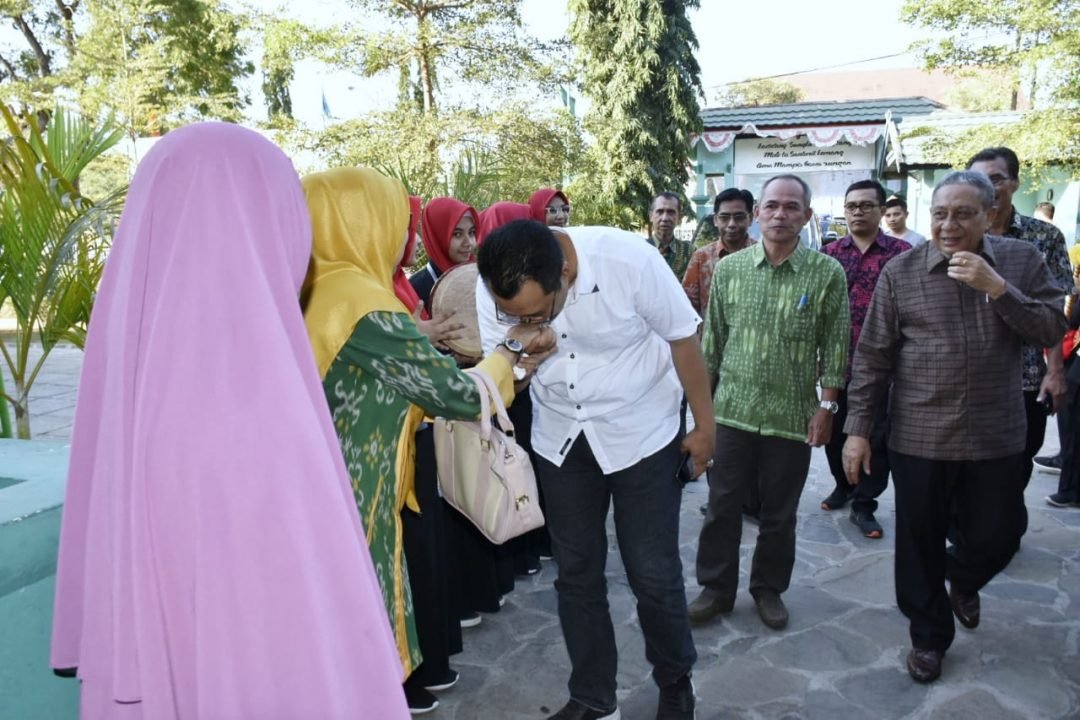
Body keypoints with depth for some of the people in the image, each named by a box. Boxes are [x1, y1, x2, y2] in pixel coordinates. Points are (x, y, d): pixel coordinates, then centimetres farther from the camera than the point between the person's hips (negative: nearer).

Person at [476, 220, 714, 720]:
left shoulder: (629, 260, -29)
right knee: (576, 572, 11)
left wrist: (704, 426, -5)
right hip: (560, 438, 3)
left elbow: (683, 339, -13)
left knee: (653, 574, 2)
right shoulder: (493, 290, -19)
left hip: (642, 433, -3)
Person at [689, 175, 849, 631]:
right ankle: (716, 587, 26)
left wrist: (826, 406, -5)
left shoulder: (827, 273, -4)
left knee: (779, 513, 12)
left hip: (793, 415, -1)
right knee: (722, 506, 9)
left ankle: (769, 589, 31)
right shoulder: (728, 268, 1)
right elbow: (713, 340, 7)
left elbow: (834, 347, -1)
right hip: (732, 410, 1)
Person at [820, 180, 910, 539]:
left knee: (876, 436, 5)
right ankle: (843, 485, 37)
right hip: (837, 361, 3)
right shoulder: (830, 253, 6)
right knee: (835, 431, 14)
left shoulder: (901, 253, -2)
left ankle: (863, 504, 18)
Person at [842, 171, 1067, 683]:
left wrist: (996, 287, -18)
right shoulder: (900, 271, -4)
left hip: (996, 438, 2)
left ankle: (962, 582, 49)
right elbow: (872, 356, -3)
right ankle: (929, 636, 30)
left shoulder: (1022, 260, 2)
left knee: (997, 537, 14)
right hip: (918, 439, -1)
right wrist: (858, 428, -6)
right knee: (921, 545, 8)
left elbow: (1051, 331, -4)